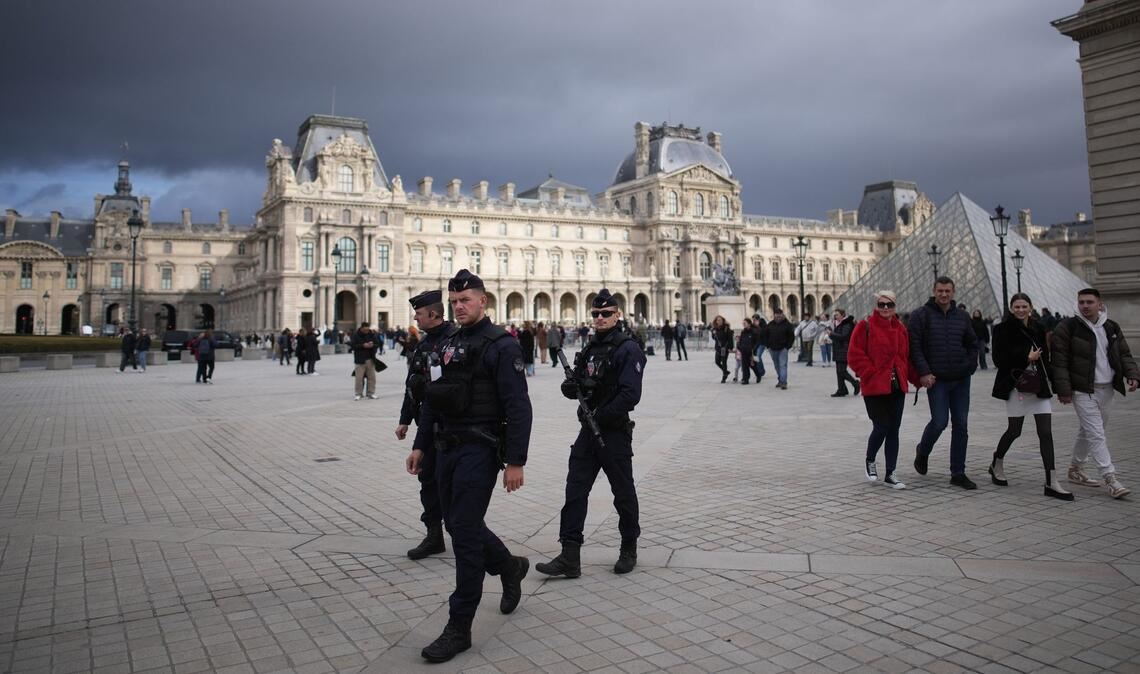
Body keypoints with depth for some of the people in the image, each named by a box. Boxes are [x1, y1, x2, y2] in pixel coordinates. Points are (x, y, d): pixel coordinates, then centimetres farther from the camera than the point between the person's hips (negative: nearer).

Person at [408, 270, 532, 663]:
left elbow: (518, 408, -16)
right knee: (457, 524, 17)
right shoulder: (450, 344, 13)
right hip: (448, 449, 8)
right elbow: (433, 399, 17)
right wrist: (420, 445, 14)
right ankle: (510, 568, 42)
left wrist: (516, 462, -19)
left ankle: (459, 628, 6)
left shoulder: (501, 346, -11)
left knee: (464, 531, -5)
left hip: (479, 450, -8)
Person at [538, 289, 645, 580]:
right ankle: (570, 557, 4)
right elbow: (577, 385, 17)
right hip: (588, 431, 7)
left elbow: (630, 395, -20)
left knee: (623, 493, 9)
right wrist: (571, 386, -7)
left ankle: (629, 549, 27)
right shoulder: (590, 348, 12)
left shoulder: (628, 349, -11)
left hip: (614, 433, -7)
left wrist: (600, 417, -19)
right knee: (575, 490, 1)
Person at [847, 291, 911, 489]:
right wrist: (871, 373, -15)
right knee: (881, 427, -8)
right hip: (875, 387, -5)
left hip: (897, 386, 6)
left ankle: (890, 474, 15)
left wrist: (912, 377, 6)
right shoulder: (865, 326, -6)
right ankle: (869, 461, 21)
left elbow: (906, 356, 17)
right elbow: (854, 355, -10)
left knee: (893, 430, 7)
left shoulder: (901, 328, 12)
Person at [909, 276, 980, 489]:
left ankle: (958, 473, 13)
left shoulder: (962, 317, 11)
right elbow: (914, 346, -8)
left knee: (960, 425, 5)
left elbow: (973, 344, 17)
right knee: (939, 422, -10)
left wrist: (969, 368, 2)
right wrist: (924, 372, -14)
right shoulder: (921, 315, -3)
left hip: (961, 380, 4)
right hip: (936, 380, -4)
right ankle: (922, 451, 22)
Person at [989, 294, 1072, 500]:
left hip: (1039, 386, 4)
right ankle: (997, 464, 32)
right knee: (1015, 430, 5)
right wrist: (1026, 357, -16)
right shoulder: (1003, 329, -7)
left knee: (1046, 432, -1)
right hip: (1016, 386, -4)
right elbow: (999, 359, -12)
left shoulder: (1039, 328, 7)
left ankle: (1052, 482, 0)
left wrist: (1046, 379, 6)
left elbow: (1045, 355, 14)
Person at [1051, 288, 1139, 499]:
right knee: (1096, 434, -10)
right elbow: (1059, 361, -10)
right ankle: (1110, 480, -9)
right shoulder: (1067, 327, -9)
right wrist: (1063, 390, -14)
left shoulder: (1111, 327, 9)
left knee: (1088, 432, 16)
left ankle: (1075, 470, 30)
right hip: (1083, 390, -6)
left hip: (1106, 389, 6)